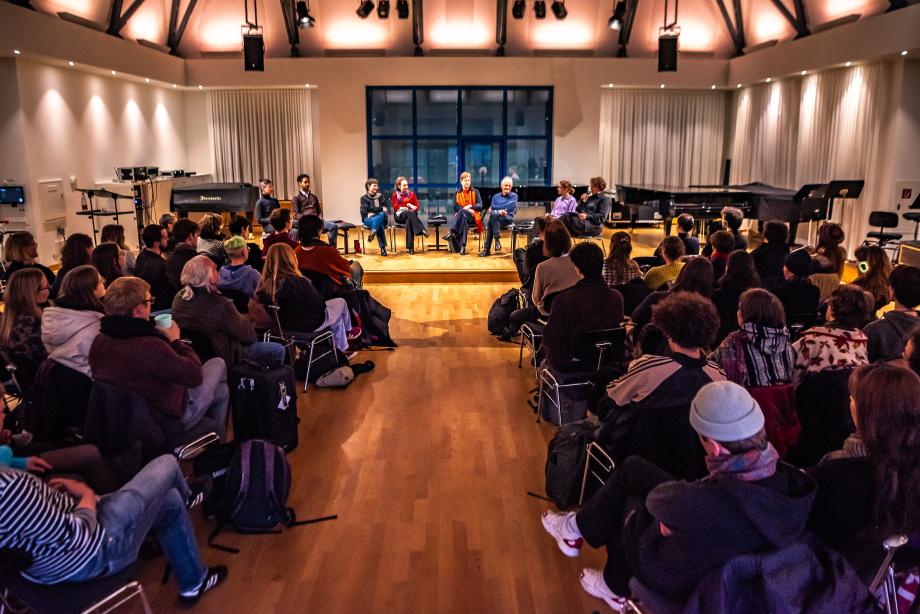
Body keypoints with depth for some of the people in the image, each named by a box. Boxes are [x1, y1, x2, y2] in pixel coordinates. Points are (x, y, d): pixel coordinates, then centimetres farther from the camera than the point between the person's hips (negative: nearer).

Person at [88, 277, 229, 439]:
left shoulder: (99, 341, -13)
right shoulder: (150, 346, -38)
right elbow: (194, 375, -25)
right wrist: (176, 340, -11)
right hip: (173, 419, -8)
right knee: (217, 364, 18)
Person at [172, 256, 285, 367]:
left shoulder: (179, 299, -11)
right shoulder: (221, 305, -34)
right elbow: (248, 336, -23)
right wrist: (242, 319, -4)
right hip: (223, 358, -8)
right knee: (278, 351, 6)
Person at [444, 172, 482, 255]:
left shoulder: (475, 192, 14)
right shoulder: (458, 193, 16)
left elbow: (480, 206, 2)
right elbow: (455, 207, 3)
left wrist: (470, 206, -17)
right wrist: (465, 209, -14)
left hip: (472, 216, -1)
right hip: (460, 215, 1)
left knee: (461, 212, -37)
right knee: (463, 220, -39)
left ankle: (451, 232, -48)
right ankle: (462, 247, -48)